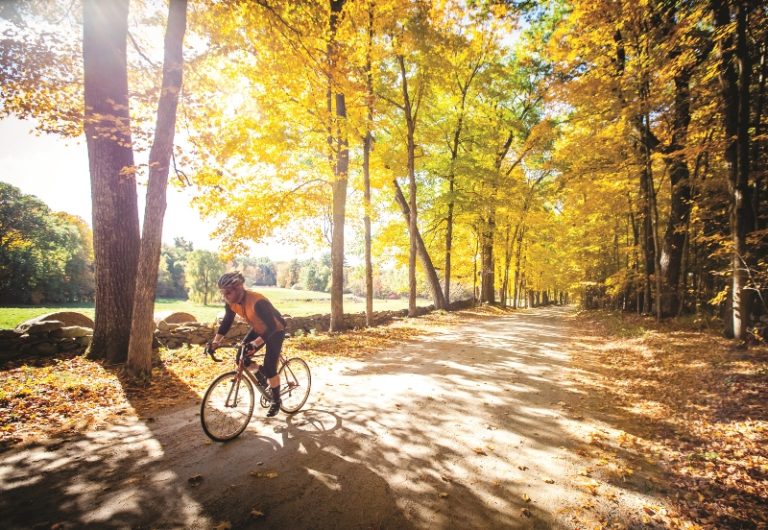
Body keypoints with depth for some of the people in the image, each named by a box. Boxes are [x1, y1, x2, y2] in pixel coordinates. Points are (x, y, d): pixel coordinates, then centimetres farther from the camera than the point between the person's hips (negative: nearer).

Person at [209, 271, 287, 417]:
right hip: (258, 329, 7)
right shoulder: (231, 303, -16)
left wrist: (255, 343, -50)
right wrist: (215, 341, -18)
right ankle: (261, 376, 22)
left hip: (275, 330, -7)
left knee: (269, 367, -9)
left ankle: (276, 401, 12)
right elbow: (226, 323, -5)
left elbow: (271, 326, -40)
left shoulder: (257, 301, -38)